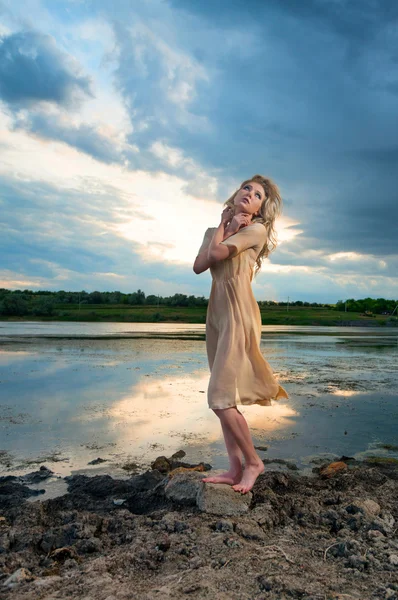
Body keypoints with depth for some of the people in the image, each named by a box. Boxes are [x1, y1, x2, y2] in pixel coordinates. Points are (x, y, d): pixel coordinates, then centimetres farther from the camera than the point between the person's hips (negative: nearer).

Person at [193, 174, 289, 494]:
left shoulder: (256, 229, -2)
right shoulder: (215, 230, 18)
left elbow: (217, 254, -14)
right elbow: (199, 265, 1)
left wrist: (227, 229, 4)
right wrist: (224, 225, 5)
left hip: (239, 315, -7)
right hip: (217, 315, 7)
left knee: (220, 398, -9)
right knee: (224, 397, 8)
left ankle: (253, 461, 11)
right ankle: (235, 468, 18)